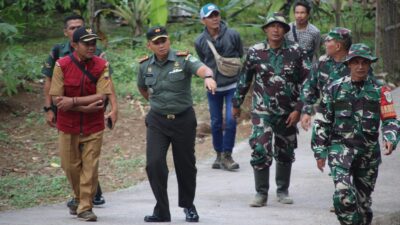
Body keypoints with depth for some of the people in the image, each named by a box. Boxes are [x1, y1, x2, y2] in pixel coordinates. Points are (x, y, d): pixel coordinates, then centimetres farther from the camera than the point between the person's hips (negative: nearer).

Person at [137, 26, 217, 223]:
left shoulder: (183, 59, -12)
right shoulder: (145, 65, 0)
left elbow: (202, 69, -33)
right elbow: (142, 88, 21)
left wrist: (208, 77, -55)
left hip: (183, 119, -2)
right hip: (157, 121, 2)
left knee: (185, 164, 10)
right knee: (154, 163, -10)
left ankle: (188, 206, 31)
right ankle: (161, 211, 0)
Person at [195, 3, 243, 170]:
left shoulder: (233, 35, -9)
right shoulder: (200, 42, -5)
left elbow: (242, 56, 5)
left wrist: (237, 71, -1)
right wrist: (209, 77, 7)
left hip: (232, 85, -2)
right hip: (213, 87, 2)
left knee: (231, 120, -9)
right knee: (216, 123, 9)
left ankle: (227, 155, 4)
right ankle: (219, 155, 23)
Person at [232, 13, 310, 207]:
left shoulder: (296, 52, -4)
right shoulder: (255, 52, -2)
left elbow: (305, 81, -2)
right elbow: (244, 79, 9)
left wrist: (298, 109, -8)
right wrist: (236, 104, 13)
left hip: (288, 113, 1)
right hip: (262, 111, -1)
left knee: (285, 154, 12)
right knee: (260, 151, -12)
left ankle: (283, 191, 27)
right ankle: (261, 193, -1)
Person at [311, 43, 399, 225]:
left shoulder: (379, 91, 2)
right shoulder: (335, 89, 1)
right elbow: (321, 122, 6)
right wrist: (320, 152, 3)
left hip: (369, 152, 2)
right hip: (341, 147, -2)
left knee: (363, 199, 11)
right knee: (343, 193, -22)